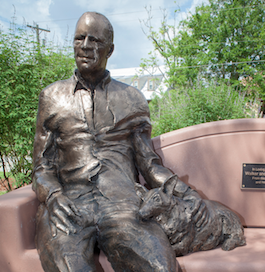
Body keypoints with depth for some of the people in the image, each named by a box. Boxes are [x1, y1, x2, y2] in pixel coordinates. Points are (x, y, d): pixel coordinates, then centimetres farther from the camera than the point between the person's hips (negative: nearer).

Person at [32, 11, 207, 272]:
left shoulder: (132, 99, 18)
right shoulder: (52, 97, 18)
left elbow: (148, 163, 15)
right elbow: (42, 169, 14)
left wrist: (183, 191, -3)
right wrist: (53, 197, -8)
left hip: (121, 202, 1)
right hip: (68, 202, 0)